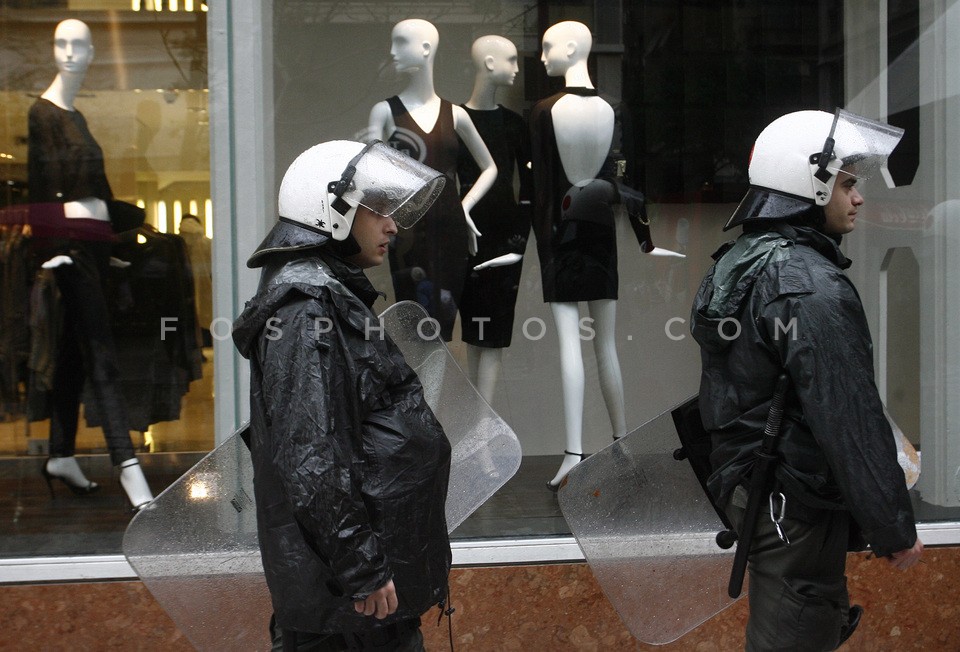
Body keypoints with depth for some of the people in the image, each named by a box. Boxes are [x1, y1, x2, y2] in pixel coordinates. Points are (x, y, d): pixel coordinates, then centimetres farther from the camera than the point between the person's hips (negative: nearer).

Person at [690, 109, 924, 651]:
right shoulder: (812, 286, -22)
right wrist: (895, 532, -16)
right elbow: (853, 421, -23)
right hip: (797, 507, -10)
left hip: (744, 482, 10)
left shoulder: (737, 262, 9)